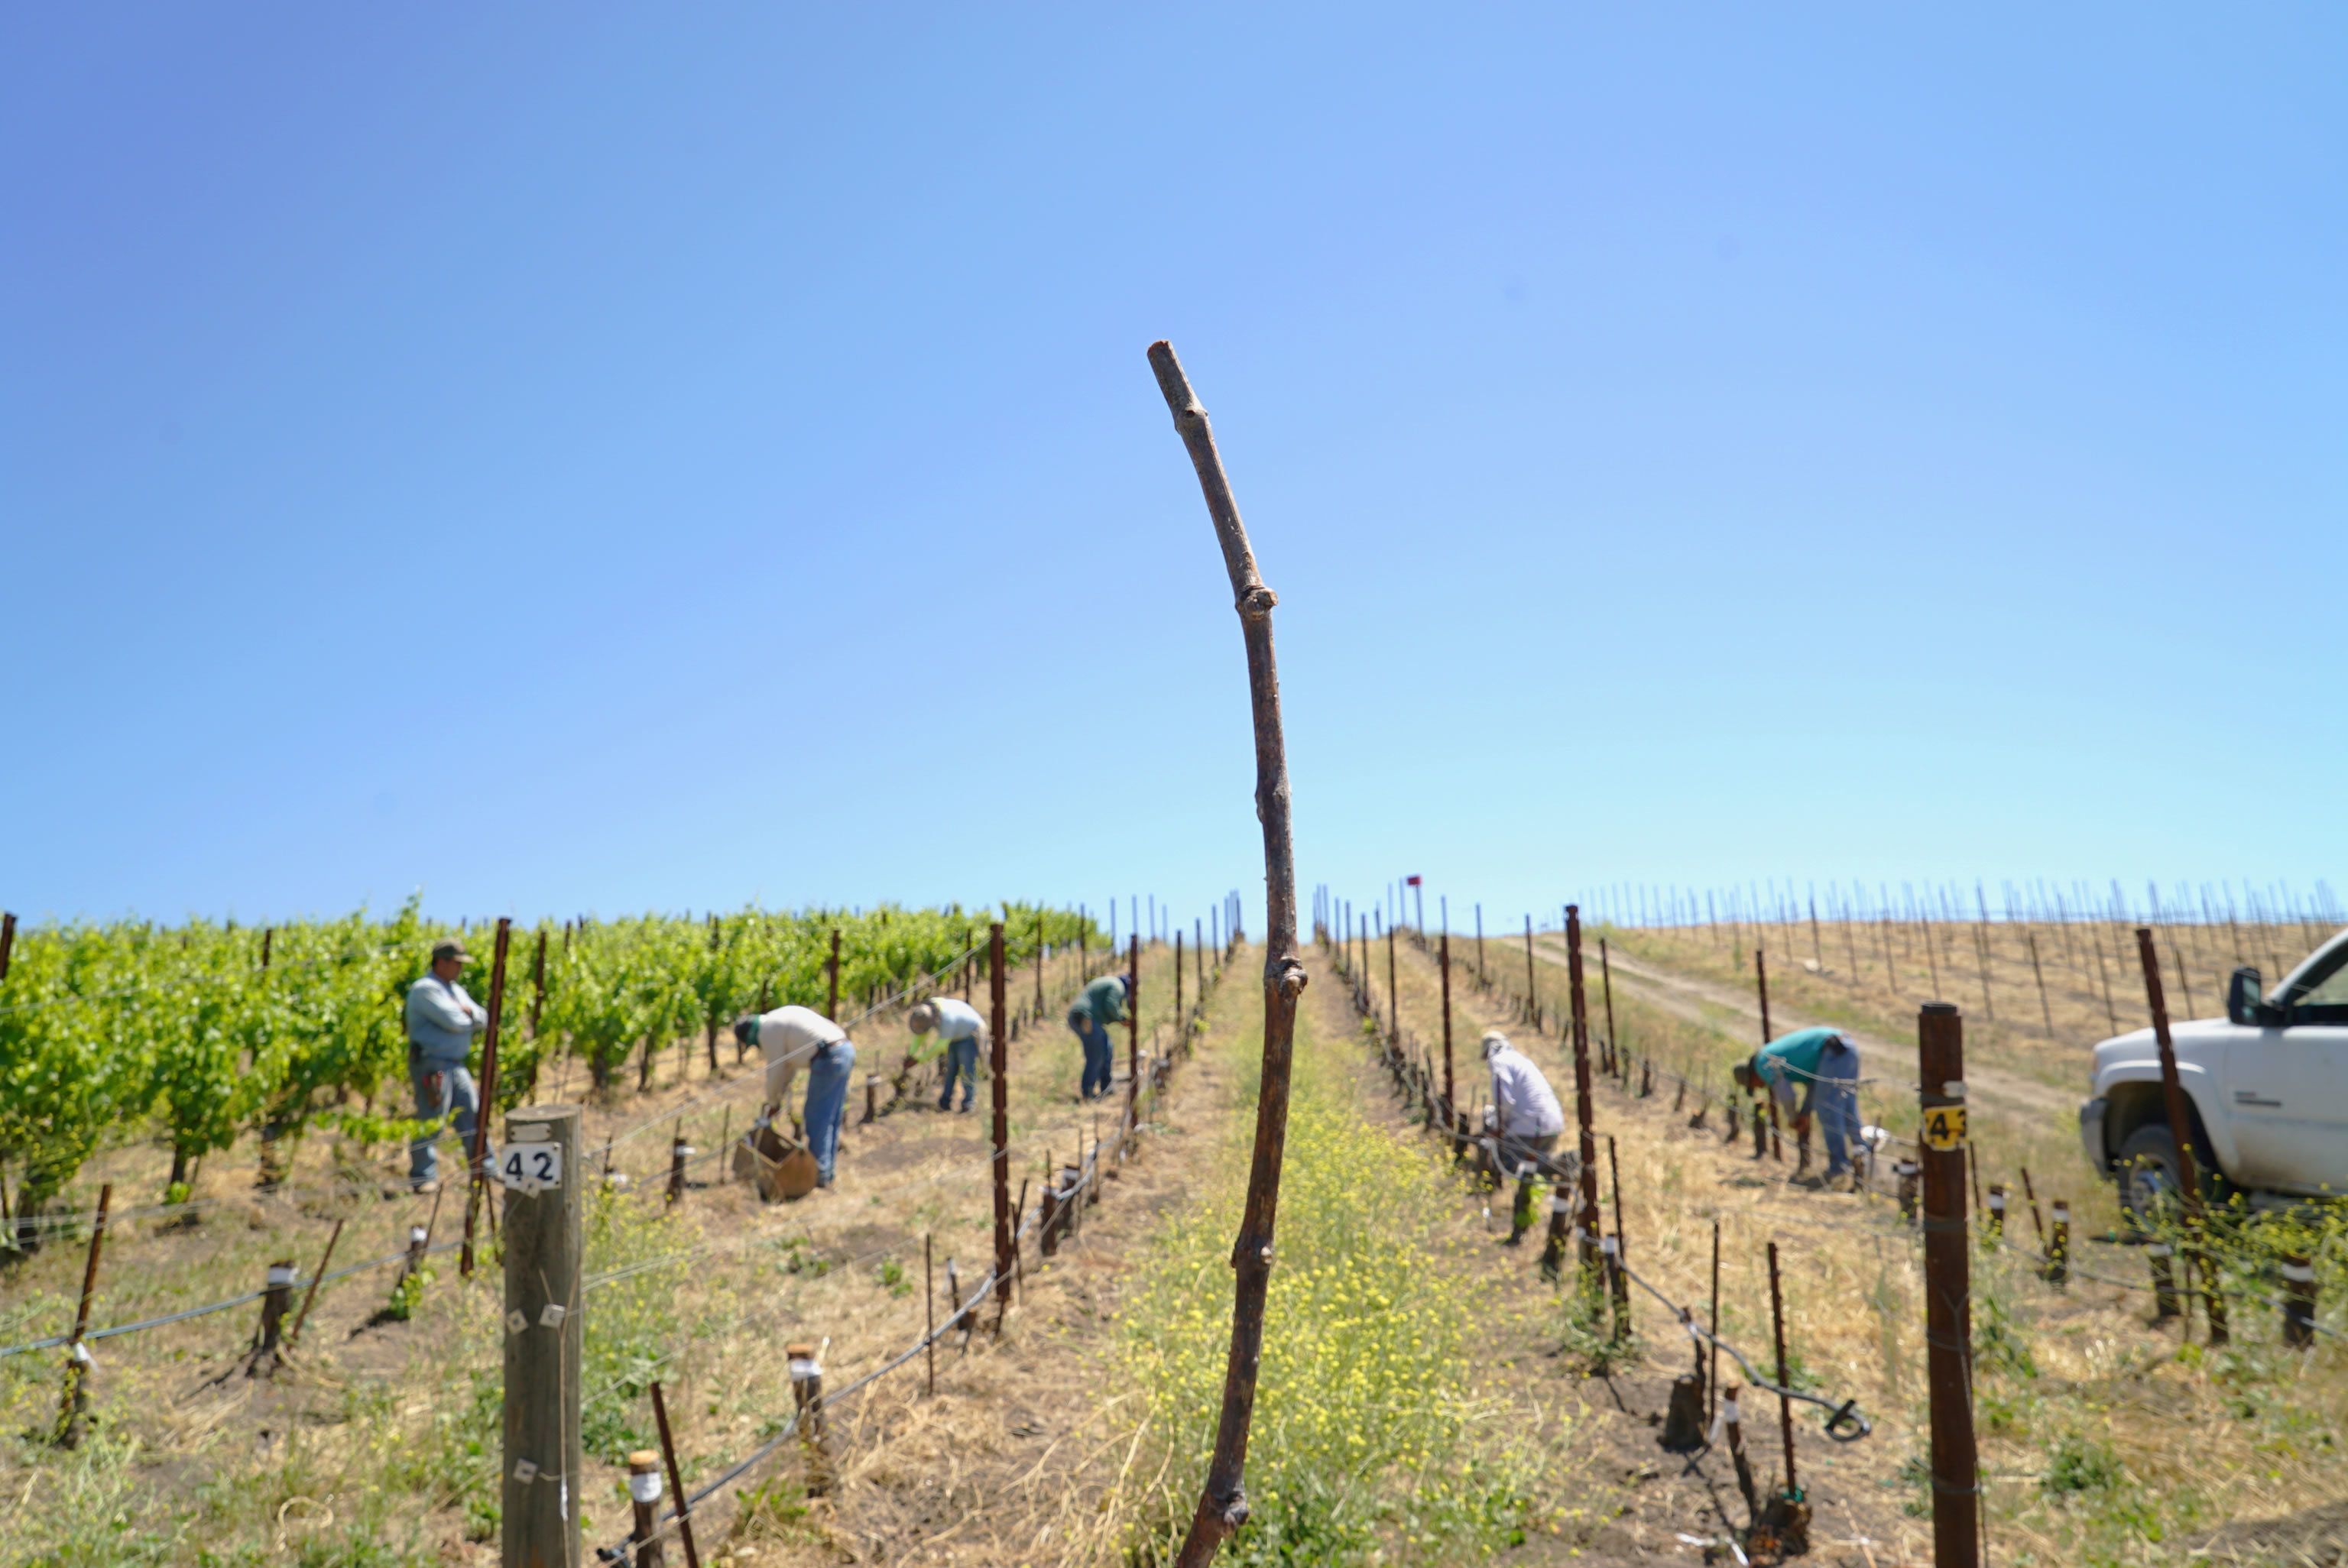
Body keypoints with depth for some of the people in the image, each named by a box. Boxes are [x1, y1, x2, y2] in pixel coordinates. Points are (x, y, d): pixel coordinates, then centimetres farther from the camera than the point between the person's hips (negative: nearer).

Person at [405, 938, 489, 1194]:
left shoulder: (456, 990, 19)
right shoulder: (425, 989, -11)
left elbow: (483, 1019, 12)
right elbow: (454, 1022, -21)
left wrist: (468, 1011, -9)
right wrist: (470, 1018, 1)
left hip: (456, 1065, 9)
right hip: (431, 1064, -9)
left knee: (472, 1115, 11)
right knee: (431, 1120, -7)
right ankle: (424, 1177, 1)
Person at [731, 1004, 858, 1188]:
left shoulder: (768, 1031, -3)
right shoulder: (782, 1017, 25)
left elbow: (775, 1071, 2)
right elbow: (790, 1065, 29)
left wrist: (772, 1103, 17)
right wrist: (781, 1095, 30)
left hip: (828, 1059, -9)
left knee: (817, 1119, 1)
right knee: (832, 1118, 16)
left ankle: (819, 1174, 5)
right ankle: (827, 1172, 23)